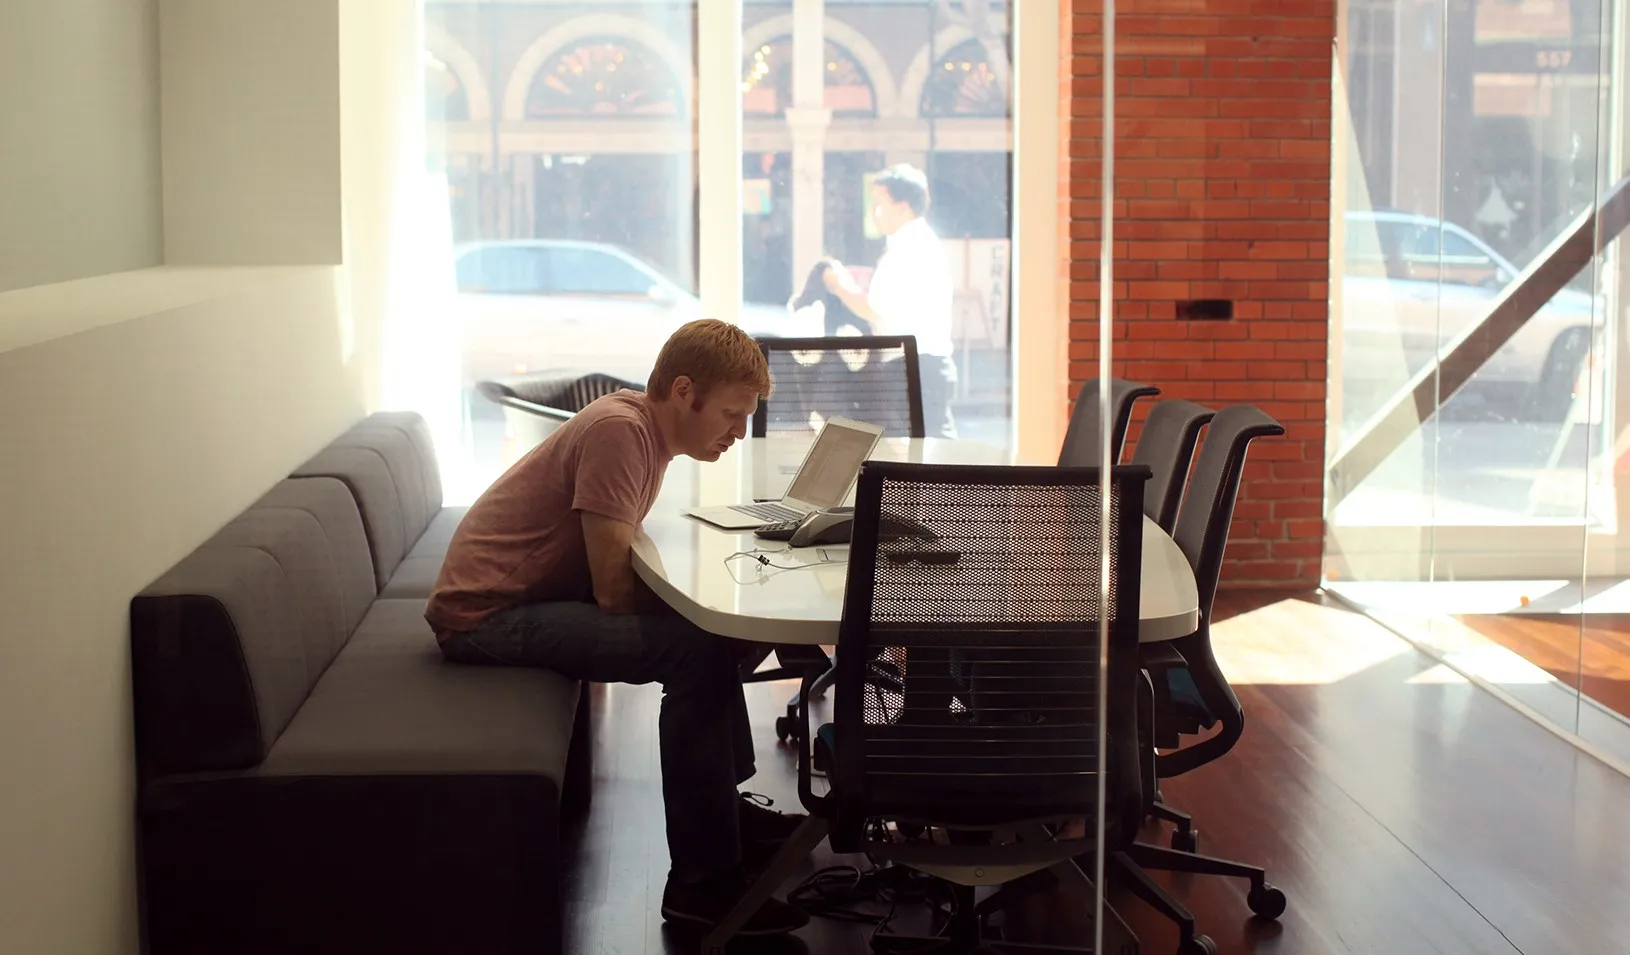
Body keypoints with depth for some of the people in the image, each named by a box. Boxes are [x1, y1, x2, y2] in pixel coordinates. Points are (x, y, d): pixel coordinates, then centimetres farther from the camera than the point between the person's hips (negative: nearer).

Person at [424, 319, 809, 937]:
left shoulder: (644, 425, 8)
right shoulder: (618, 430, -20)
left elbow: (619, 570, 7)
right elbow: (613, 590, -22)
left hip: (528, 593, 10)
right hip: (485, 615, -10)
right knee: (697, 649, -22)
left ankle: (725, 808, 26)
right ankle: (702, 881, -15)